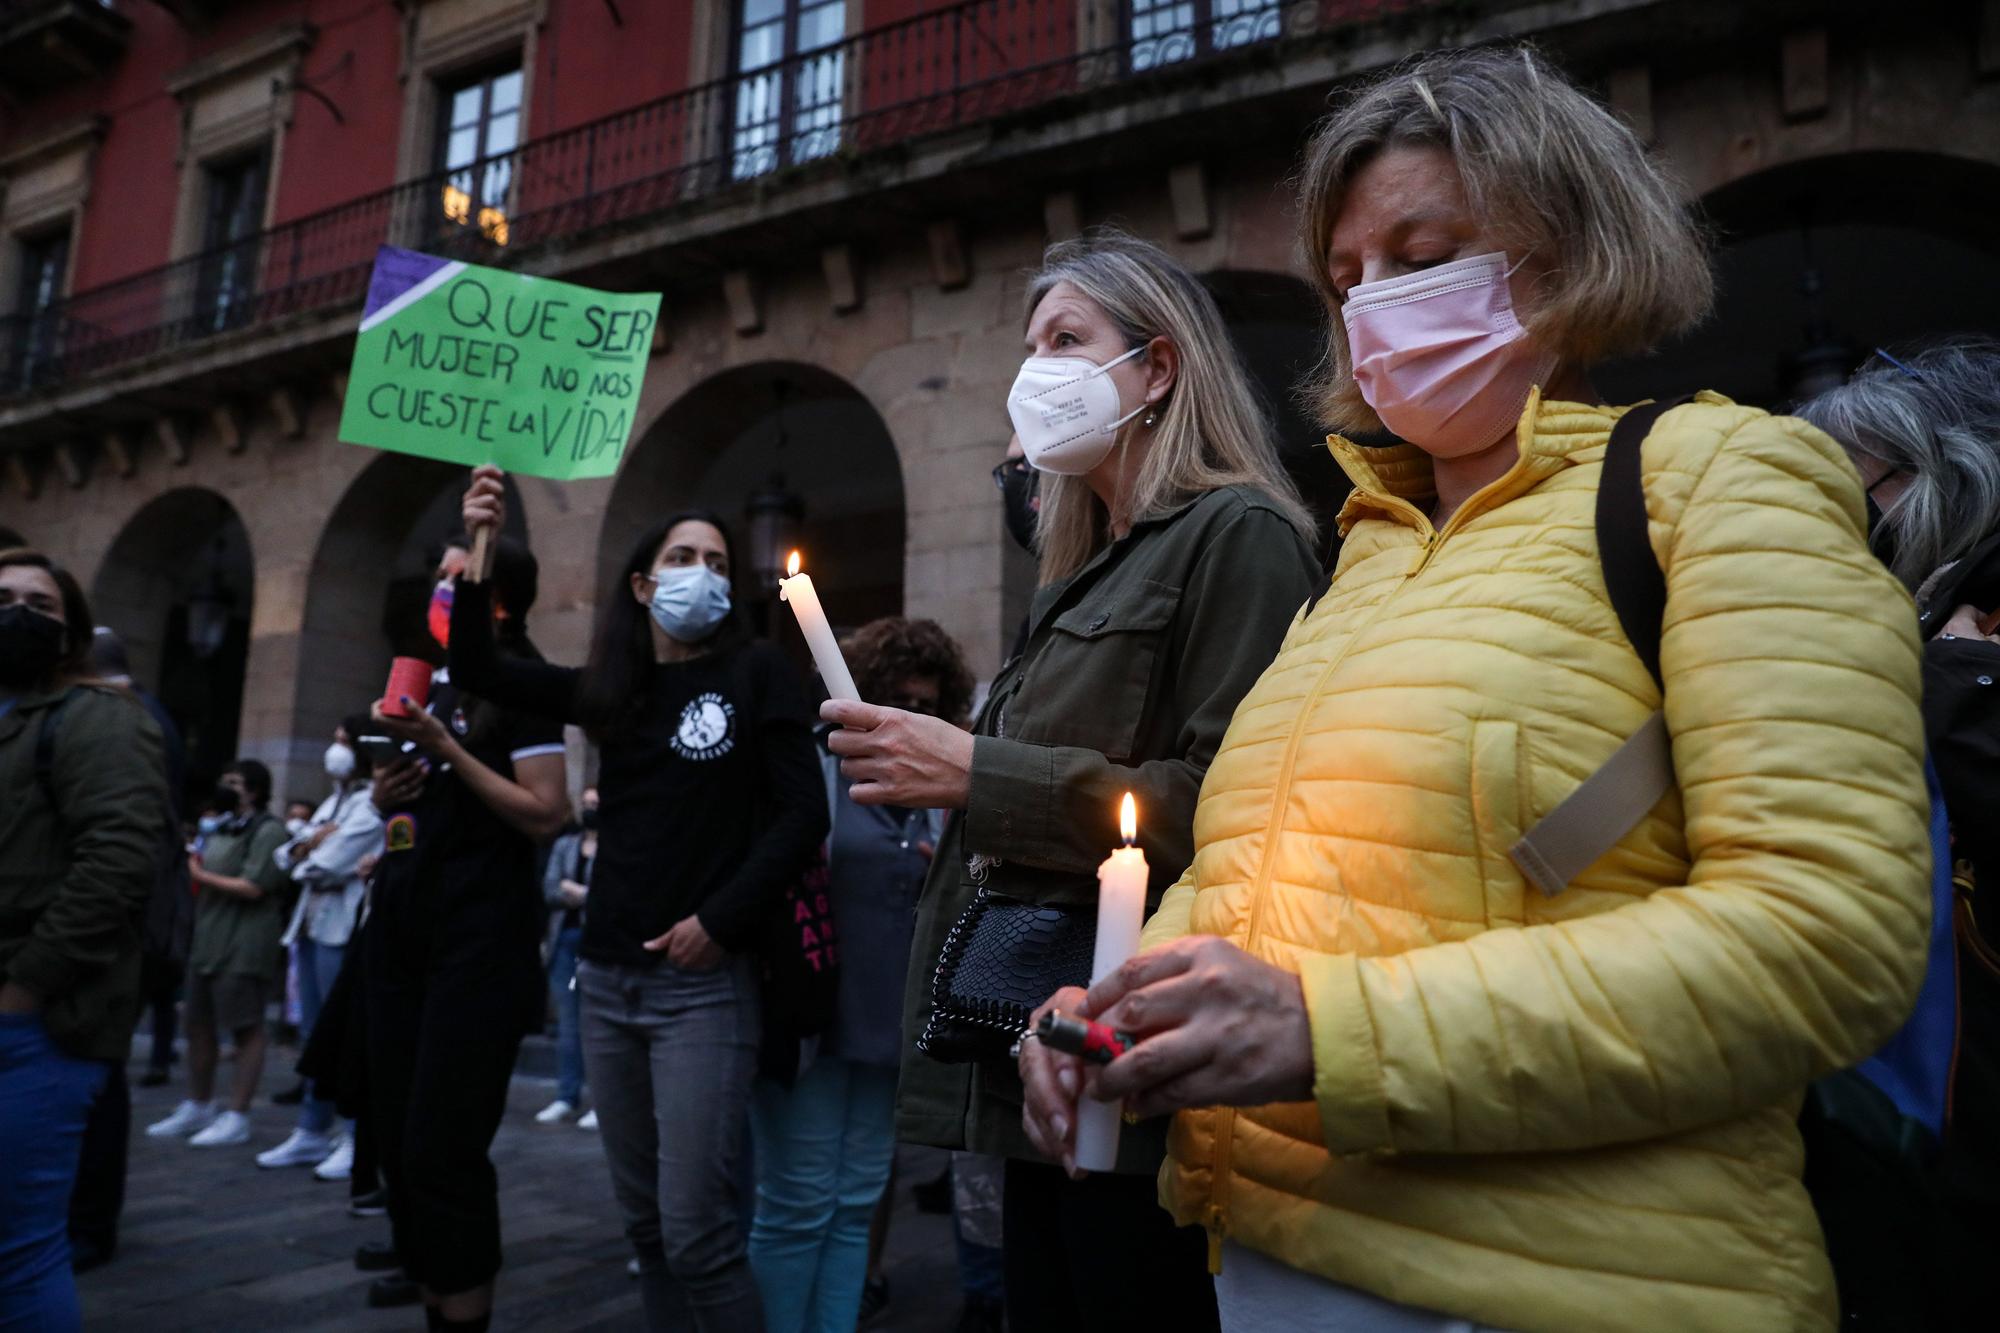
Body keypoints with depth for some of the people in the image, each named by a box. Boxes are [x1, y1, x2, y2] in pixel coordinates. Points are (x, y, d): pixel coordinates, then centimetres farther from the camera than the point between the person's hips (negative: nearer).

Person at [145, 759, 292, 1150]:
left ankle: (237, 1117, 3)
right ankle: (197, 1107, 27)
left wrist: (200, 876, -8)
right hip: (207, 940, 9)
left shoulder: (269, 830, -10)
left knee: (247, 1030, -2)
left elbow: (253, 888, -17)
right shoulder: (221, 828, 18)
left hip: (244, 946, -9)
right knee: (199, 1025, 14)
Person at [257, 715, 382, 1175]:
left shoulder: (372, 803, -9)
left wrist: (305, 857, 4)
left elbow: (327, 866, -17)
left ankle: (359, 1138, 2)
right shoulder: (332, 801, 20)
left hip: (343, 927, -9)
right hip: (310, 923, 9)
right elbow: (285, 857, 16)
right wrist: (308, 843, -5)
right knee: (313, 1034, 13)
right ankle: (312, 1132, 21)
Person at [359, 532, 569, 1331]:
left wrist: (448, 749, -18)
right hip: (397, 932, 8)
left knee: (442, 1148, -7)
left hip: (480, 942, -8)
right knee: (398, 1139, 11)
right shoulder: (425, 678, 16)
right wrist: (385, 794, 3)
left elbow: (545, 815, -16)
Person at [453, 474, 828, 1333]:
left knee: (695, 1232, -6)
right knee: (642, 1220, 15)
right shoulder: (613, 689, 11)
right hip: (607, 978, 6)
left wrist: (721, 922, -14)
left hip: (704, 984, -5)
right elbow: (477, 669, 13)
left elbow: (804, 815, -9)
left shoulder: (758, 674, -3)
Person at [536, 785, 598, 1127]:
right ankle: (566, 1097, 15)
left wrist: (577, 891, -7)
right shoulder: (564, 845, 17)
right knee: (566, 1023, 8)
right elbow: (549, 889, 5)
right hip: (565, 938, 5)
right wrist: (582, 894, -10)